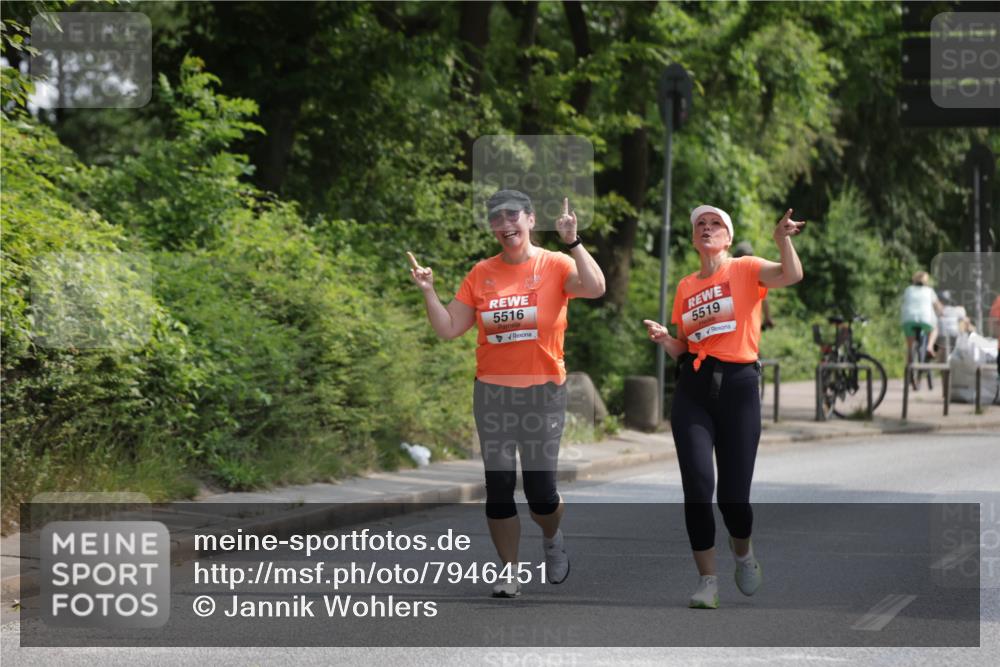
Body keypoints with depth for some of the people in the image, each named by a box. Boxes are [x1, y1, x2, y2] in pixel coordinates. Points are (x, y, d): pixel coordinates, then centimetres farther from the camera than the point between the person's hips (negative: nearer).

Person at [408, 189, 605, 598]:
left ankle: (552, 538, 31)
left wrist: (572, 242, -25)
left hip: (543, 391, -3)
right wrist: (428, 291, -6)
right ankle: (509, 573, 14)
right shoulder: (482, 274, 6)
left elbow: (594, 288, -23)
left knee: (540, 491, -3)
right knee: (499, 486, 2)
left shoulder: (554, 265, -4)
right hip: (492, 392, 3)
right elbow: (448, 329, 6)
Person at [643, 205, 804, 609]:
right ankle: (707, 581, 0)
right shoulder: (686, 286, 14)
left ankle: (743, 553, 29)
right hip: (693, 388, 3)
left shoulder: (745, 270, 3)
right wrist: (664, 338, -2)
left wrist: (782, 239, -32)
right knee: (697, 486, -10)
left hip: (738, 385, -3)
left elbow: (792, 276, -17)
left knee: (733, 494, -4)